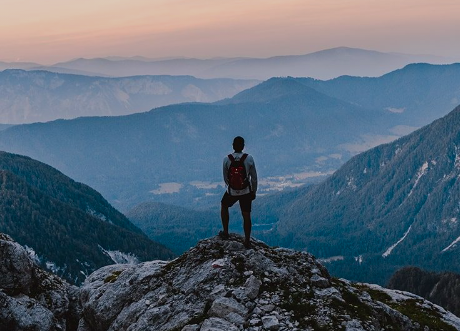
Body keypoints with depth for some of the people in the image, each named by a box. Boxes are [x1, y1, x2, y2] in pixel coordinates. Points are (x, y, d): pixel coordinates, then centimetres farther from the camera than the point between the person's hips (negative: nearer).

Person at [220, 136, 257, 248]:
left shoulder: (226, 159, -13)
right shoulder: (249, 158, -13)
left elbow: (225, 178, -1)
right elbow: (254, 177, -5)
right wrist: (254, 192, 9)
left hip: (232, 192, 0)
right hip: (246, 192, 0)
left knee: (224, 206, 29)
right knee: (246, 215, 12)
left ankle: (225, 232, 31)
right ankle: (247, 241, 18)